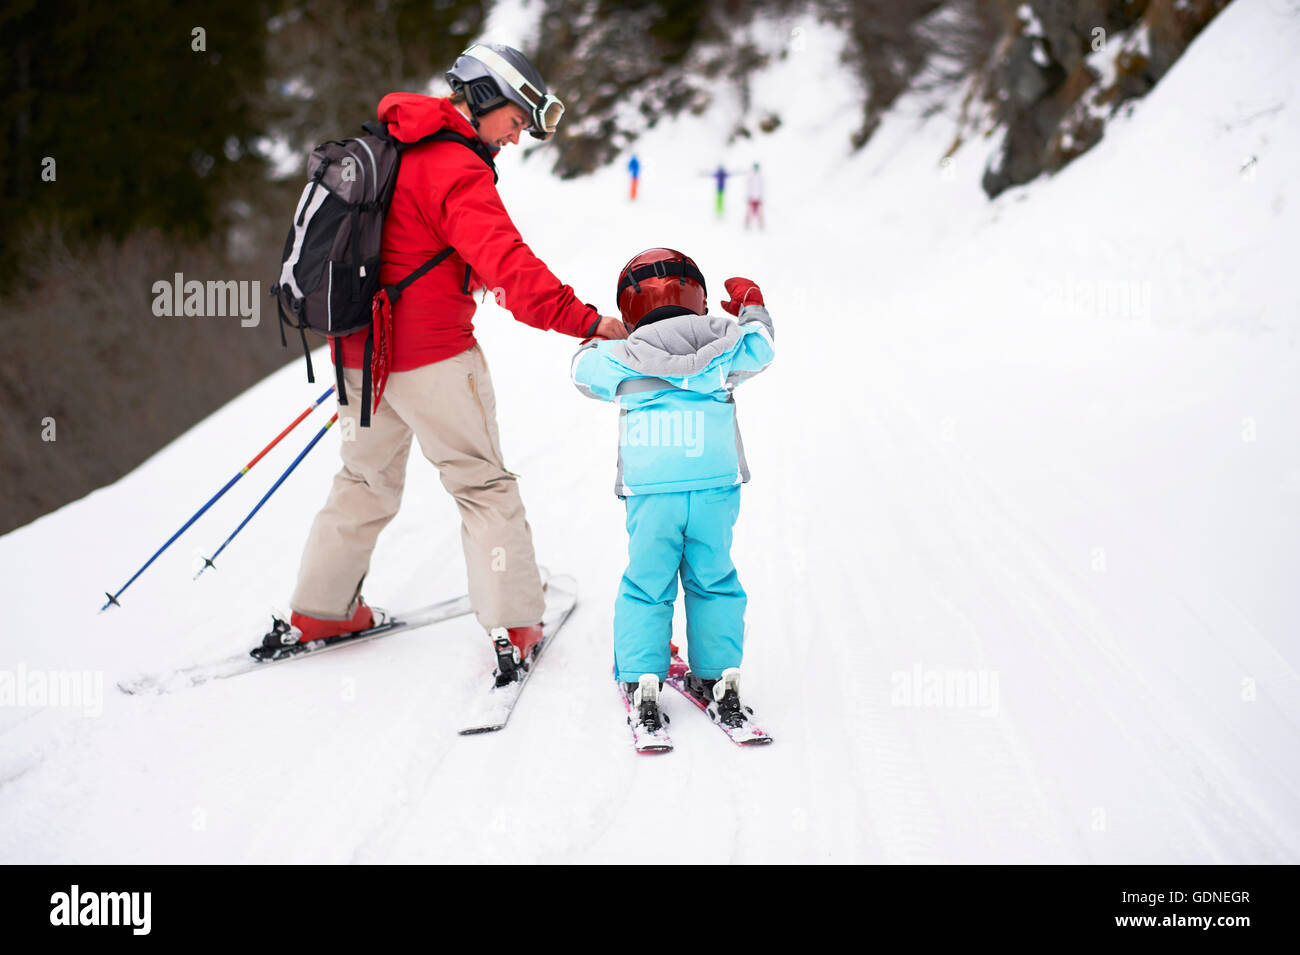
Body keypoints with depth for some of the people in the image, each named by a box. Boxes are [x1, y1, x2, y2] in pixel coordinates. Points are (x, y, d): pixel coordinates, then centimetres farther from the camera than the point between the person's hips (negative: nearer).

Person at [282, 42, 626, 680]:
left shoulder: (386, 144, 11)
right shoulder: (455, 170, -18)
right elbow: (506, 263, -29)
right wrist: (582, 320, -31)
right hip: (432, 354, -8)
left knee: (367, 478, 21)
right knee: (482, 482, 2)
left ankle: (318, 611, 26)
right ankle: (512, 626, -1)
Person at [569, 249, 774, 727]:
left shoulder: (620, 359, 5)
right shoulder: (722, 347, 6)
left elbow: (584, 368, 19)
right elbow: (759, 348, 17)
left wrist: (595, 339, 41)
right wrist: (752, 308, 36)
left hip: (650, 494, -1)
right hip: (715, 488, 1)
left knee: (645, 586, 8)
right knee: (714, 581, 14)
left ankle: (641, 679, 2)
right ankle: (718, 676, 15)